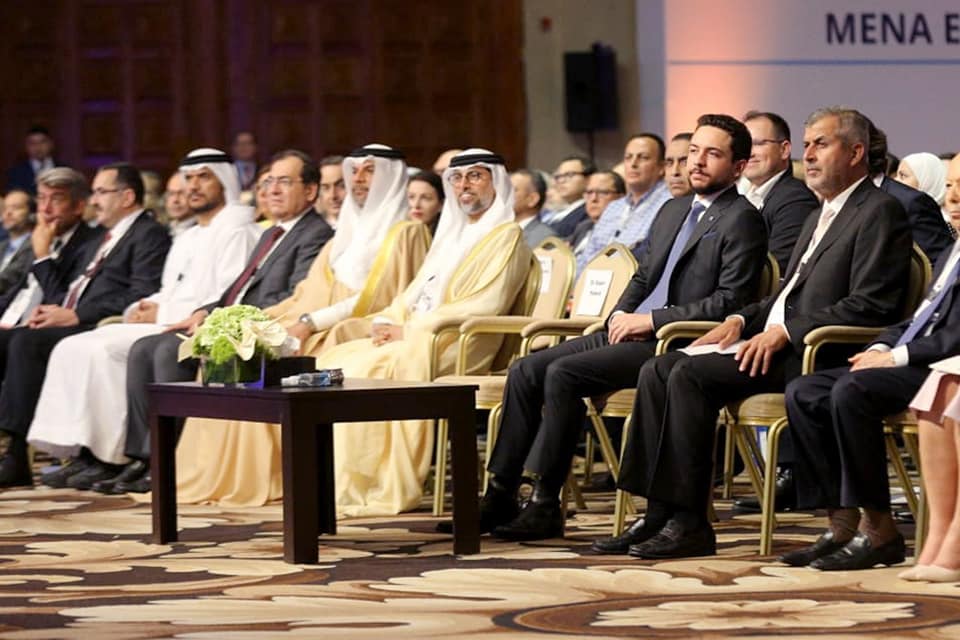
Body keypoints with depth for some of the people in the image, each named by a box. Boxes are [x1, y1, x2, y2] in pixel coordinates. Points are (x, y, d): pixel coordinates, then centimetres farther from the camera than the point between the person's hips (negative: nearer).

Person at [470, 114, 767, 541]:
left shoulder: (742, 220, -6)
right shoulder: (673, 211, 21)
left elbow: (730, 302, -15)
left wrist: (651, 320, -16)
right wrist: (621, 313, 5)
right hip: (631, 331, 9)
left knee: (563, 374, -25)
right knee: (526, 371, -5)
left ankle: (545, 505, -20)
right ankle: (500, 496, -4)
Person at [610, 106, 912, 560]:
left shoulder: (880, 212, -6)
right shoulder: (820, 215, 26)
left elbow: (870, 306, -17)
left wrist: (786, 331, -19)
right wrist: (742, 319, 7)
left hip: (815, 354, -10)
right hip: (777, 341, 10)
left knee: (691, 375, -25)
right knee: (658, 370, -7)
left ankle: (688, 523, -21)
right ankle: (658, 516, -11)